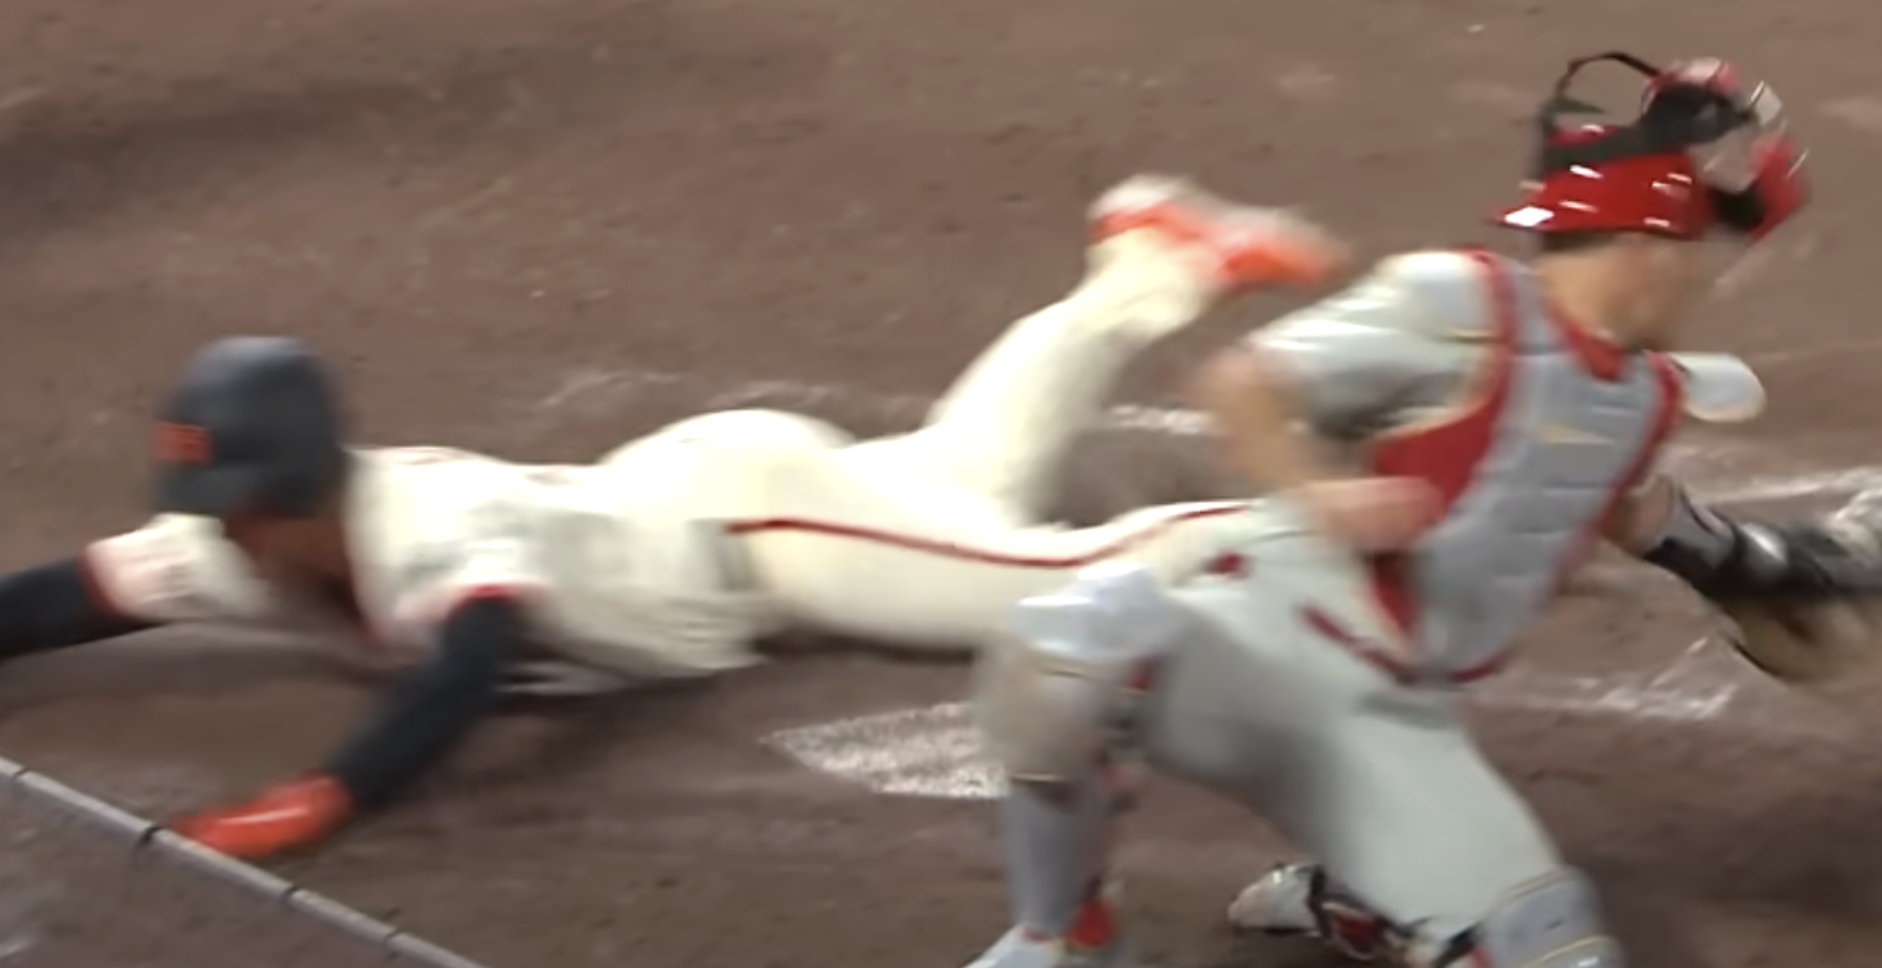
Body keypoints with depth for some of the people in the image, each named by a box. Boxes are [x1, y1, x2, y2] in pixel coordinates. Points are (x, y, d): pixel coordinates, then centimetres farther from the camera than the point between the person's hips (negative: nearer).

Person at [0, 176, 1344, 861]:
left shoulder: (446, 534, -39)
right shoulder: (252, 539, -17)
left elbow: (472, 664, -58)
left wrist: (321, 801, -69)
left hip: (757, 509, -7)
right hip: (670, 494, 7)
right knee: (968, 480, 28)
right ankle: (1143, 268, 44)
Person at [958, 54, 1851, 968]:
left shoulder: (1645, 394, 8)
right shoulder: (1460, 307, -14)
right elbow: (1236, 381, -13)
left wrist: (1753, 560, 28)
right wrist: (1318, 493, -30)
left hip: (1395, 726, 7)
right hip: (1272, 642, -6)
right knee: (1085, 636, -40)